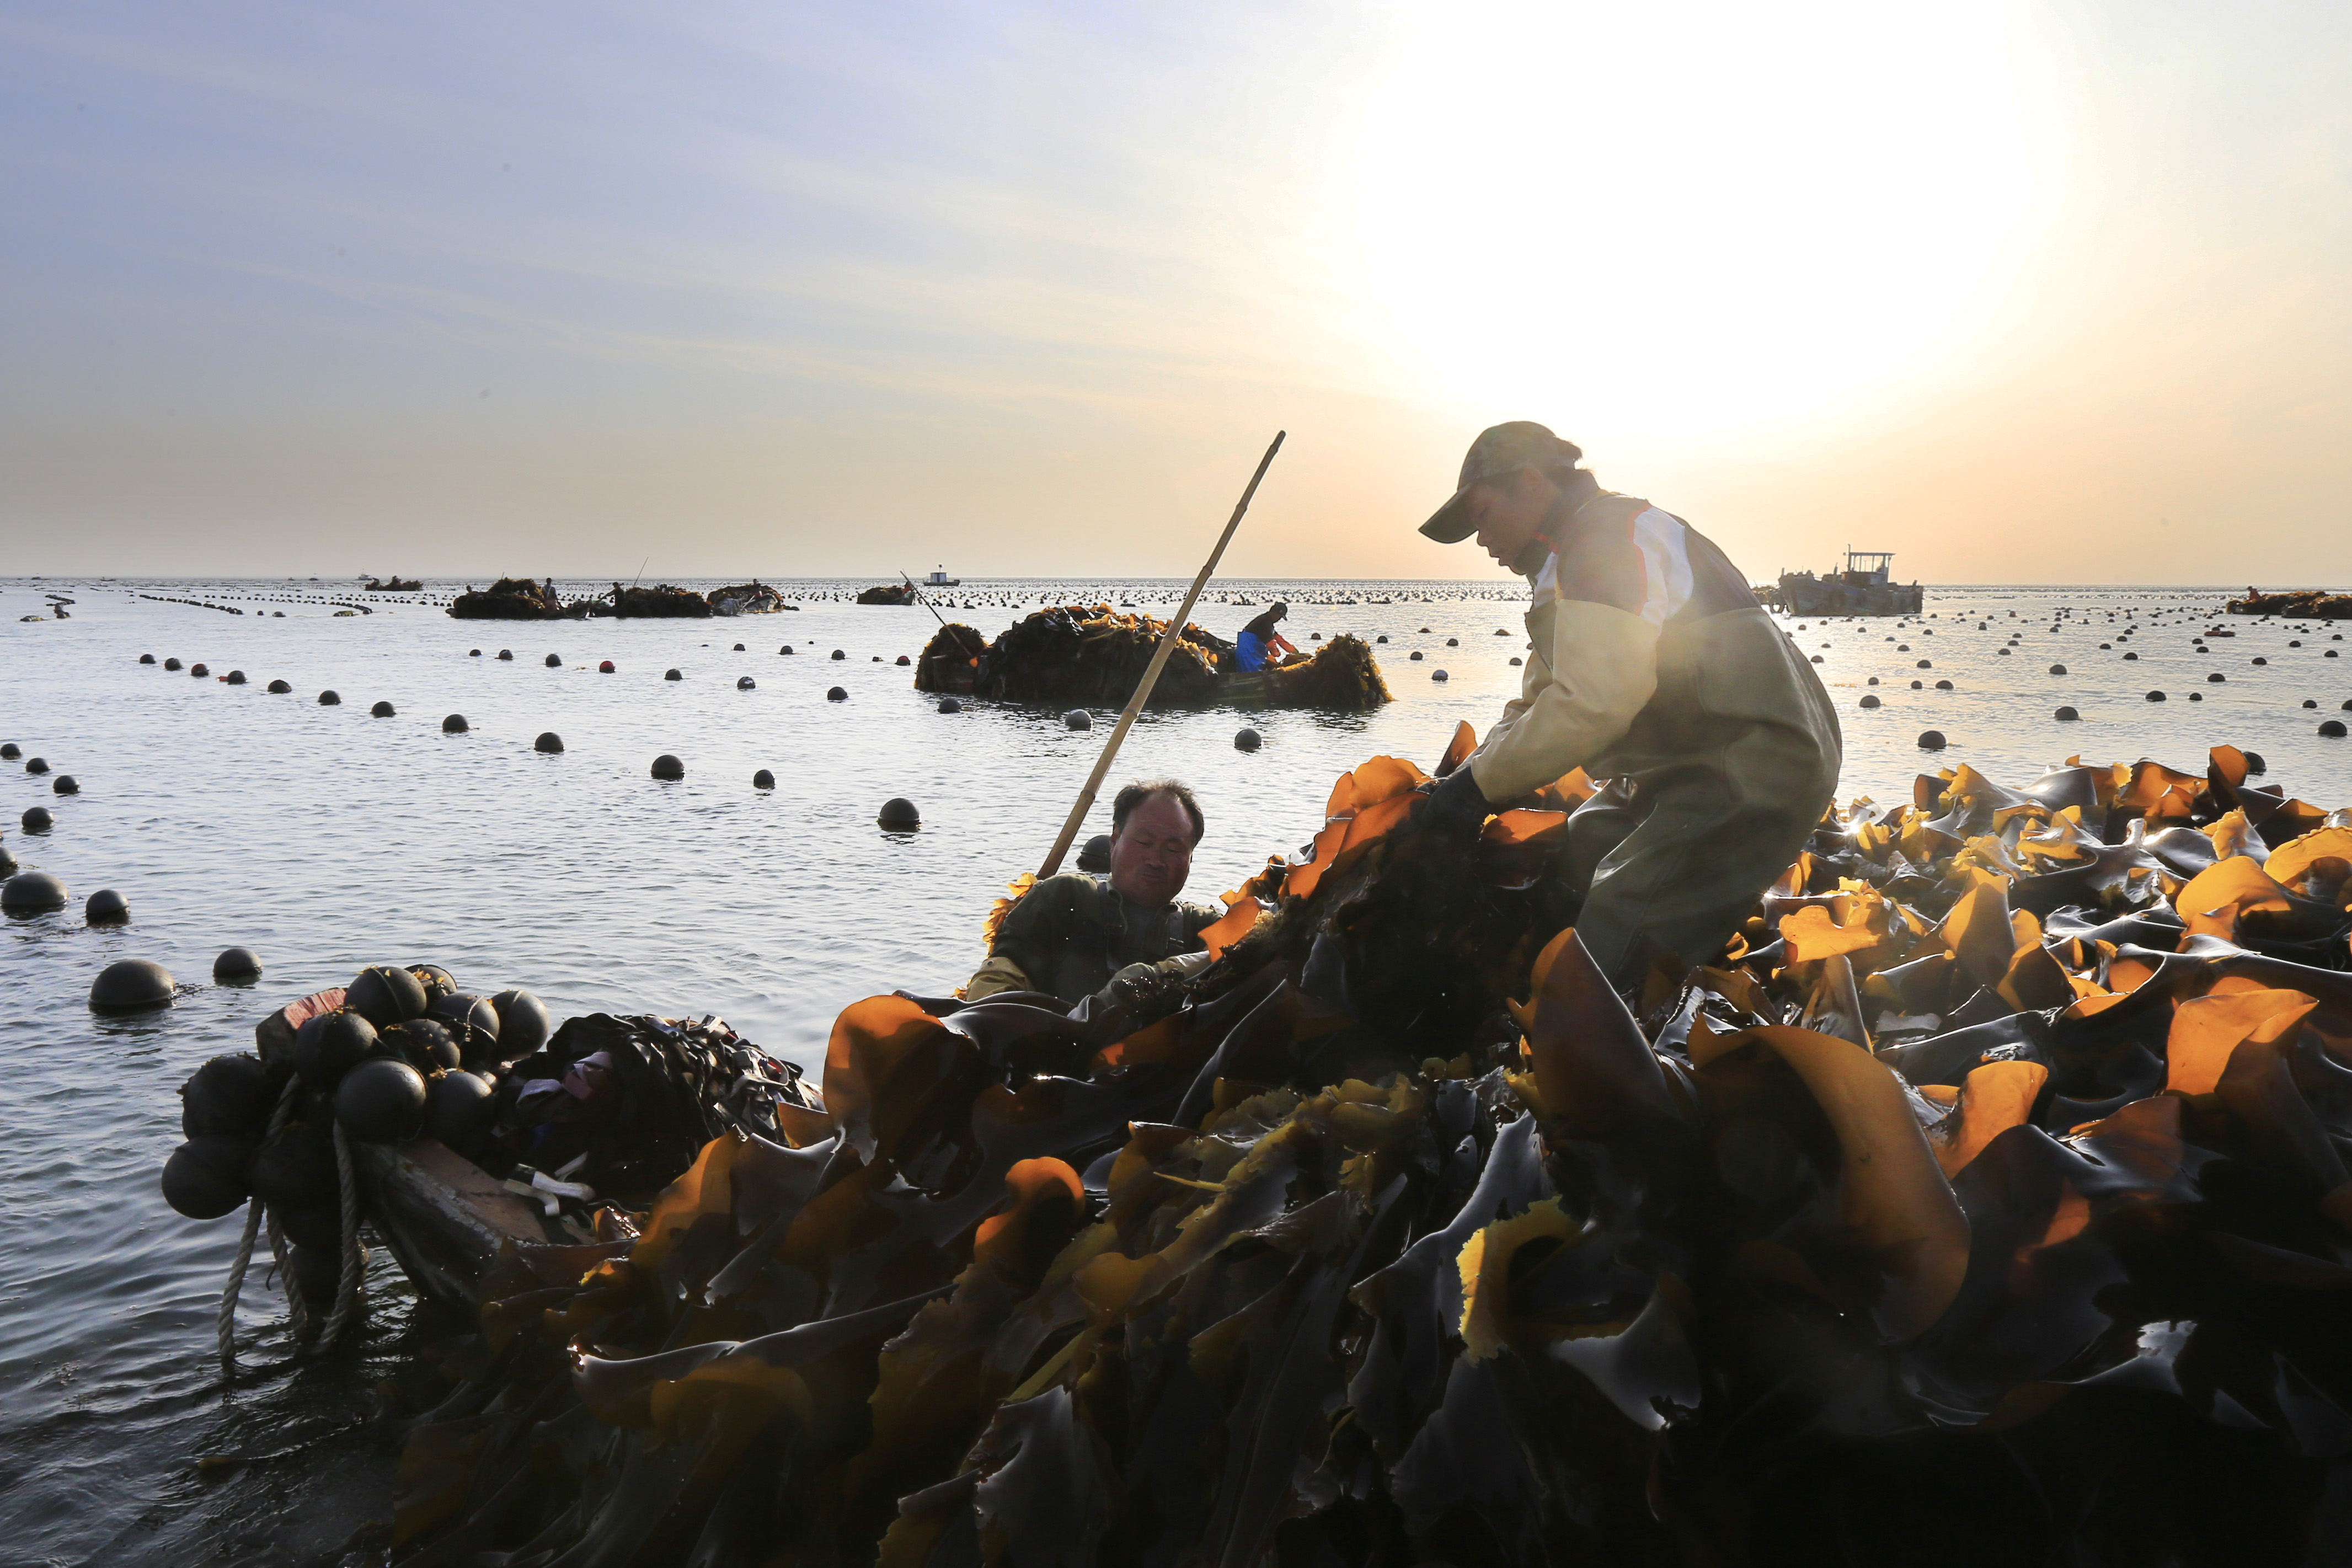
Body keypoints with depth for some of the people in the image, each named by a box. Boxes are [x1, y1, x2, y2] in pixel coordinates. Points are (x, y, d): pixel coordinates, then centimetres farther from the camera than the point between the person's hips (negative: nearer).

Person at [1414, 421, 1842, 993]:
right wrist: (1463, 782, 6)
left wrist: (1479, 786, -16)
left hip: (1748, 774, -11)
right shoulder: (1573, 559, 21)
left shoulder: (1611, 532, -13)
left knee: (1605, 960, -19)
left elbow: (1593, 704, -25)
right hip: (1685, 771, 11)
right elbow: (1539, 705, 22)